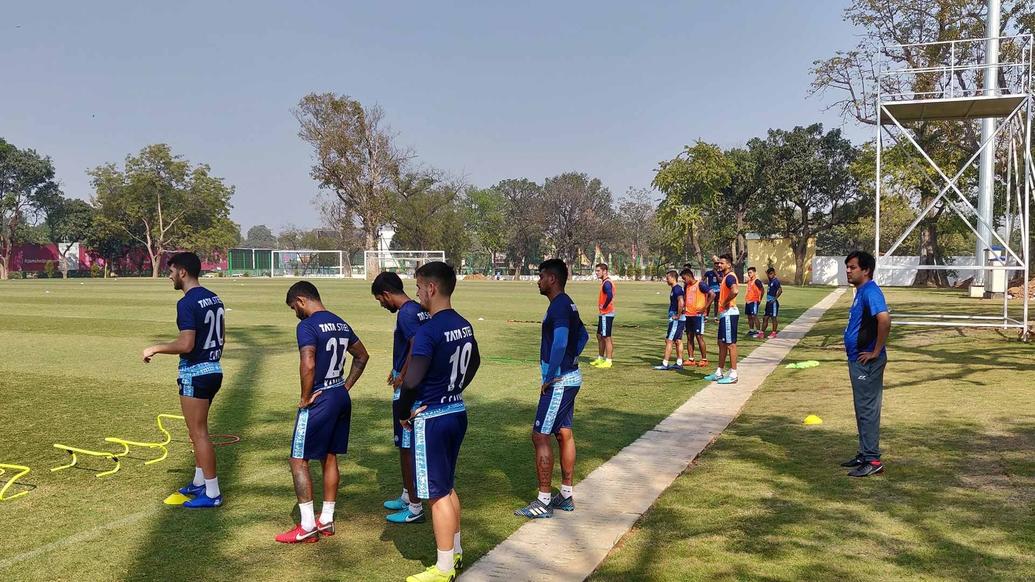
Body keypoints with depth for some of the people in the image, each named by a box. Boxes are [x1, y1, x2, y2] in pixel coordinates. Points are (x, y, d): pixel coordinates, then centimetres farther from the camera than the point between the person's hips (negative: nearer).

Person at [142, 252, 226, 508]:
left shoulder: (187, 303, -18)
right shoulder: (214, 298, 9)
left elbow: (186, 344, -25)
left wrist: (155, 348, -11)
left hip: (195, 373, -9)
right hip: (214, 369, 9)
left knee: (199, 433, -1)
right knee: (198, 430, 21)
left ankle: (212, 493, 5)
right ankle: (200, 482, 32)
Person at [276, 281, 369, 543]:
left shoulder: (307, 326, -16)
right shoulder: (341, 324, 11)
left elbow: (308, 366, -27)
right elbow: (362, 356, 20)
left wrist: (305, 398, -14)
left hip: (319, 401, -8)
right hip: (341, 398, 8)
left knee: (299, 460, 2)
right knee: (329, 458, 16)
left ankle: (307, 526, 4)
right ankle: (326, 520, 24)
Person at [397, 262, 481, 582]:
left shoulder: (428, 331, -21)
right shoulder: (464, 325, 5)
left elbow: (411, 380, -27)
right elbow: (474, 363, 21)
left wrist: (404, 412, -11)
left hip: (431, 419, -9)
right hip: (458, 412, 9)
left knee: (438, 493, 2)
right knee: (447, 486, 21)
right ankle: (455, 552, 33)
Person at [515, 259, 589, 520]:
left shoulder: (559, 306, -18)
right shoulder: (568, 304, 14)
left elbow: (560, 343, -29)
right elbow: (583, 336, 25)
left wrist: (549, 379, -22)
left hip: (559, 381, -10)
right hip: (570, 377, 10)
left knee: (540, 436, -6)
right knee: (564, 434, 15)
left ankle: (543, 502, -1)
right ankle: (566, 496, 23)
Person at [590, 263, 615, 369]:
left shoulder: (607, 283, -18)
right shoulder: (604, 282, 13)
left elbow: (610, 296, -33)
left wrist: (604, 307, -20)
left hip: (607, 314, -10)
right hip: (603, 314, 10)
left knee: (607, 337, -4)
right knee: (599, 336, 17)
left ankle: (608, 361, 2)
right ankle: (600, 358, 27)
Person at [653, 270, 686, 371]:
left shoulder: (677, 289, -16)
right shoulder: (675, 288, 15)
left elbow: (681, 303, -29)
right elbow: (682, 303, 26)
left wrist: (678, 315, -20)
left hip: (676, 319, -10)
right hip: (677, 319, 10)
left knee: (669, 341, -7)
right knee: (678, 341, 12)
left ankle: (665, 364, -6)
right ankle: (679, 363, 16)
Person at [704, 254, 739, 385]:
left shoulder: (730, 277, -15)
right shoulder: (725, 276, 15)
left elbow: (734, 291, -34)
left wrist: (725, 303, -22)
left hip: (729, 314, -10)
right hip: (724, 314, 10)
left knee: (730, 344, -6)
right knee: (722, 343, 14)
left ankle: (733, 375, -1)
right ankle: (719, 373, 22)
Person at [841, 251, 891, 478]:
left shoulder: (870, 292, -18)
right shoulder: (861, 292, 14)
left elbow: (884, 320, -32)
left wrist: (876, 352, -25)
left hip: (867, 362, -10)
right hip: (857, 360, 10)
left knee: (867, 410, -5)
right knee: (863, 409, 16)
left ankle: (872, 460, 2)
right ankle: (864, 454, 26)